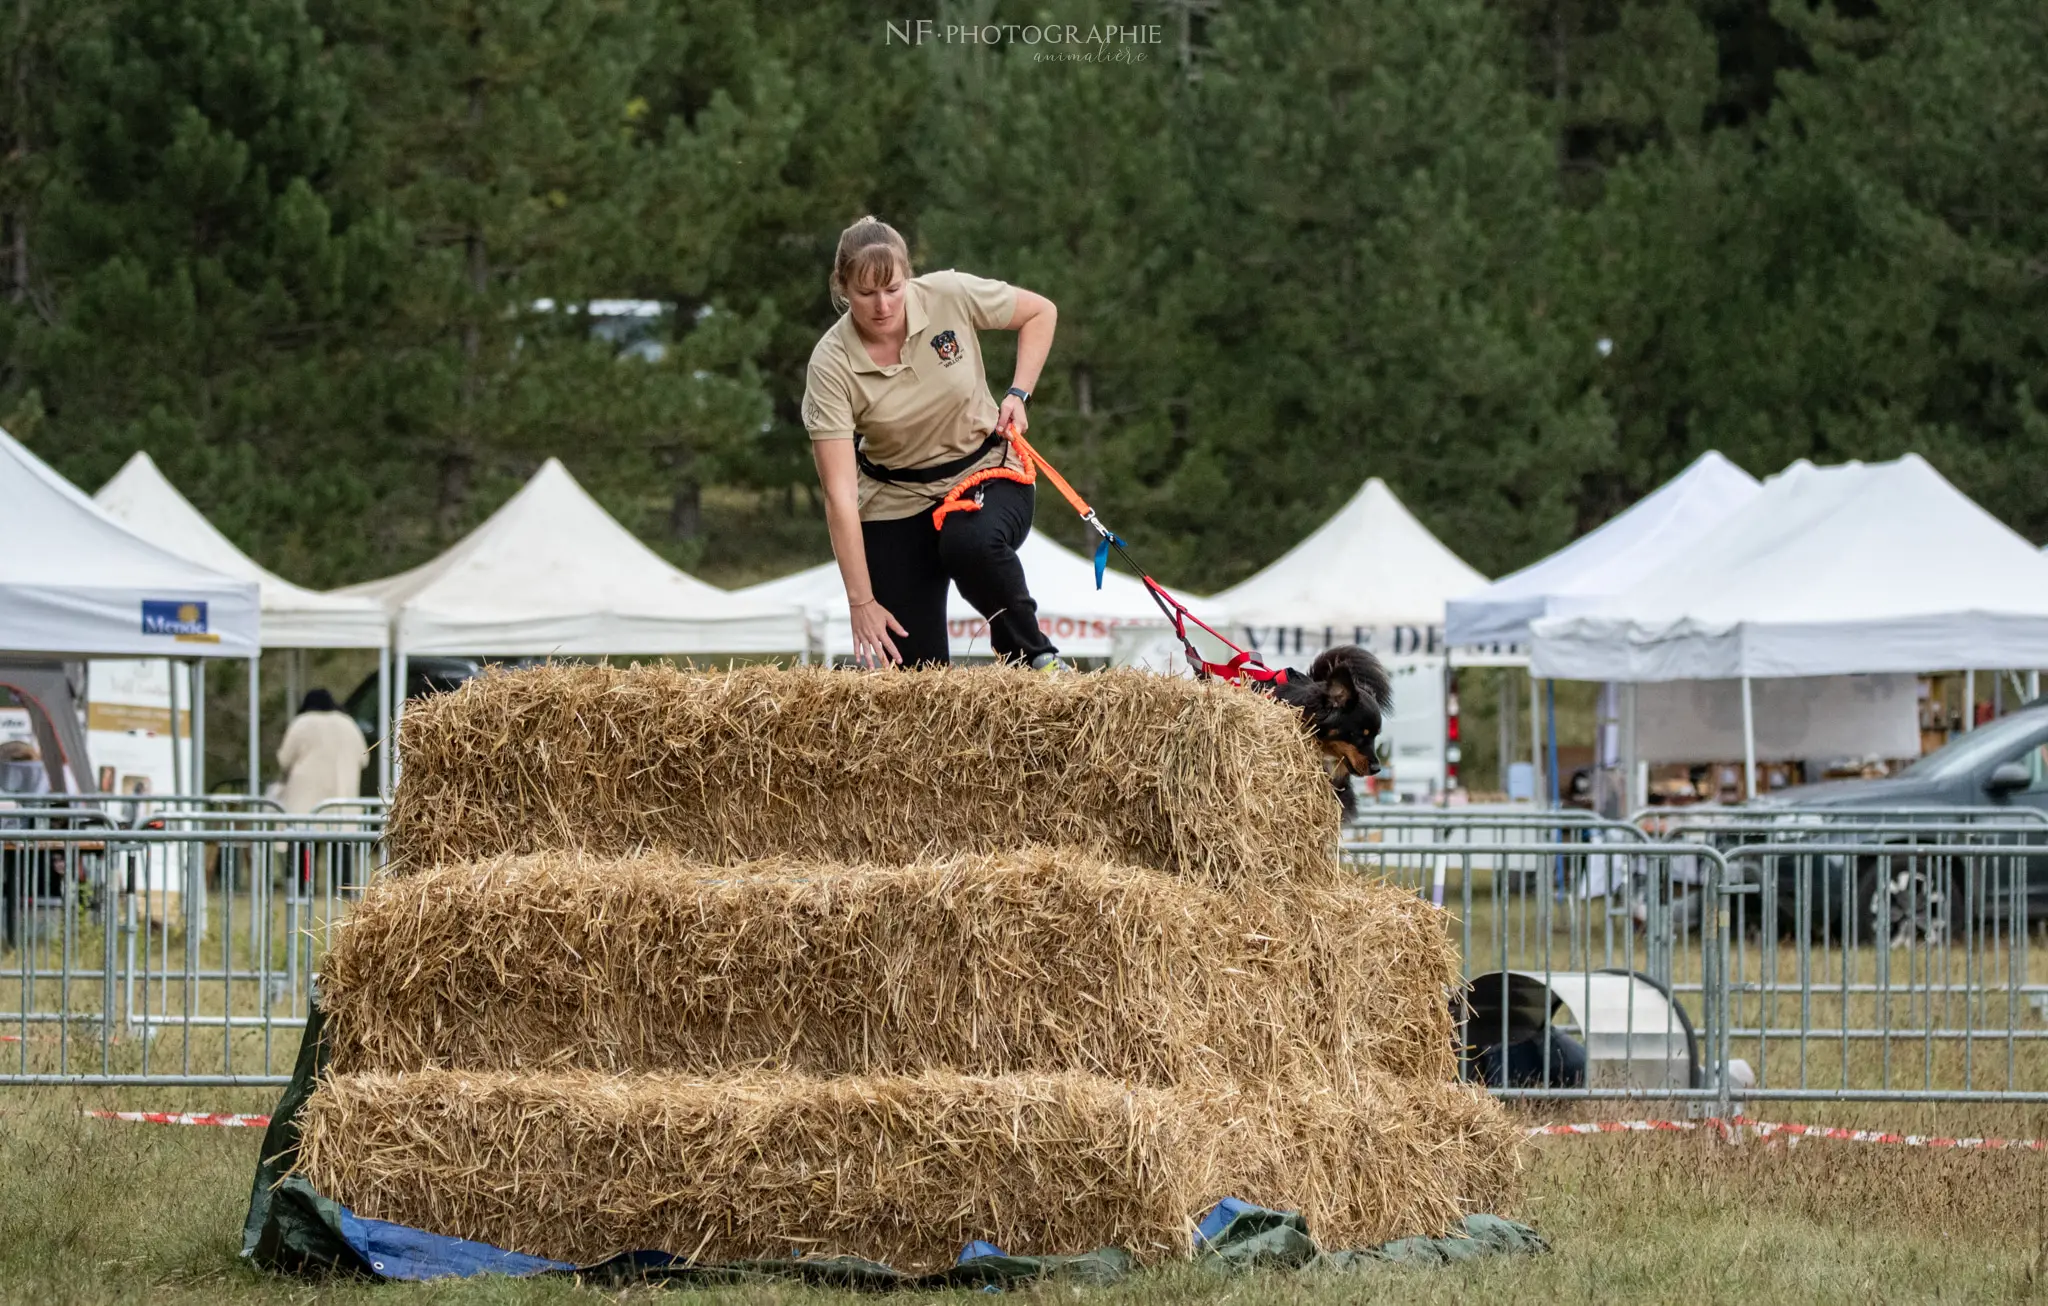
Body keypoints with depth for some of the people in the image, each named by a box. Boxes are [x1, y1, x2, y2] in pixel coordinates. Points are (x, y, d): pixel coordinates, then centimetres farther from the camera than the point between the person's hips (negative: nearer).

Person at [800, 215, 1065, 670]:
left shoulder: (950, 296, -18)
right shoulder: (831, 365, -22)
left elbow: (1040, 312, 2)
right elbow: (840, 494, -24)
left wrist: (1018, 394, -11)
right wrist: (862, 602, -27)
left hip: (987, 472, 0)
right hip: (898, 501, 0)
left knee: (970, 544, -36)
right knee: (914, 668, -10)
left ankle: (1034, 654, -12)